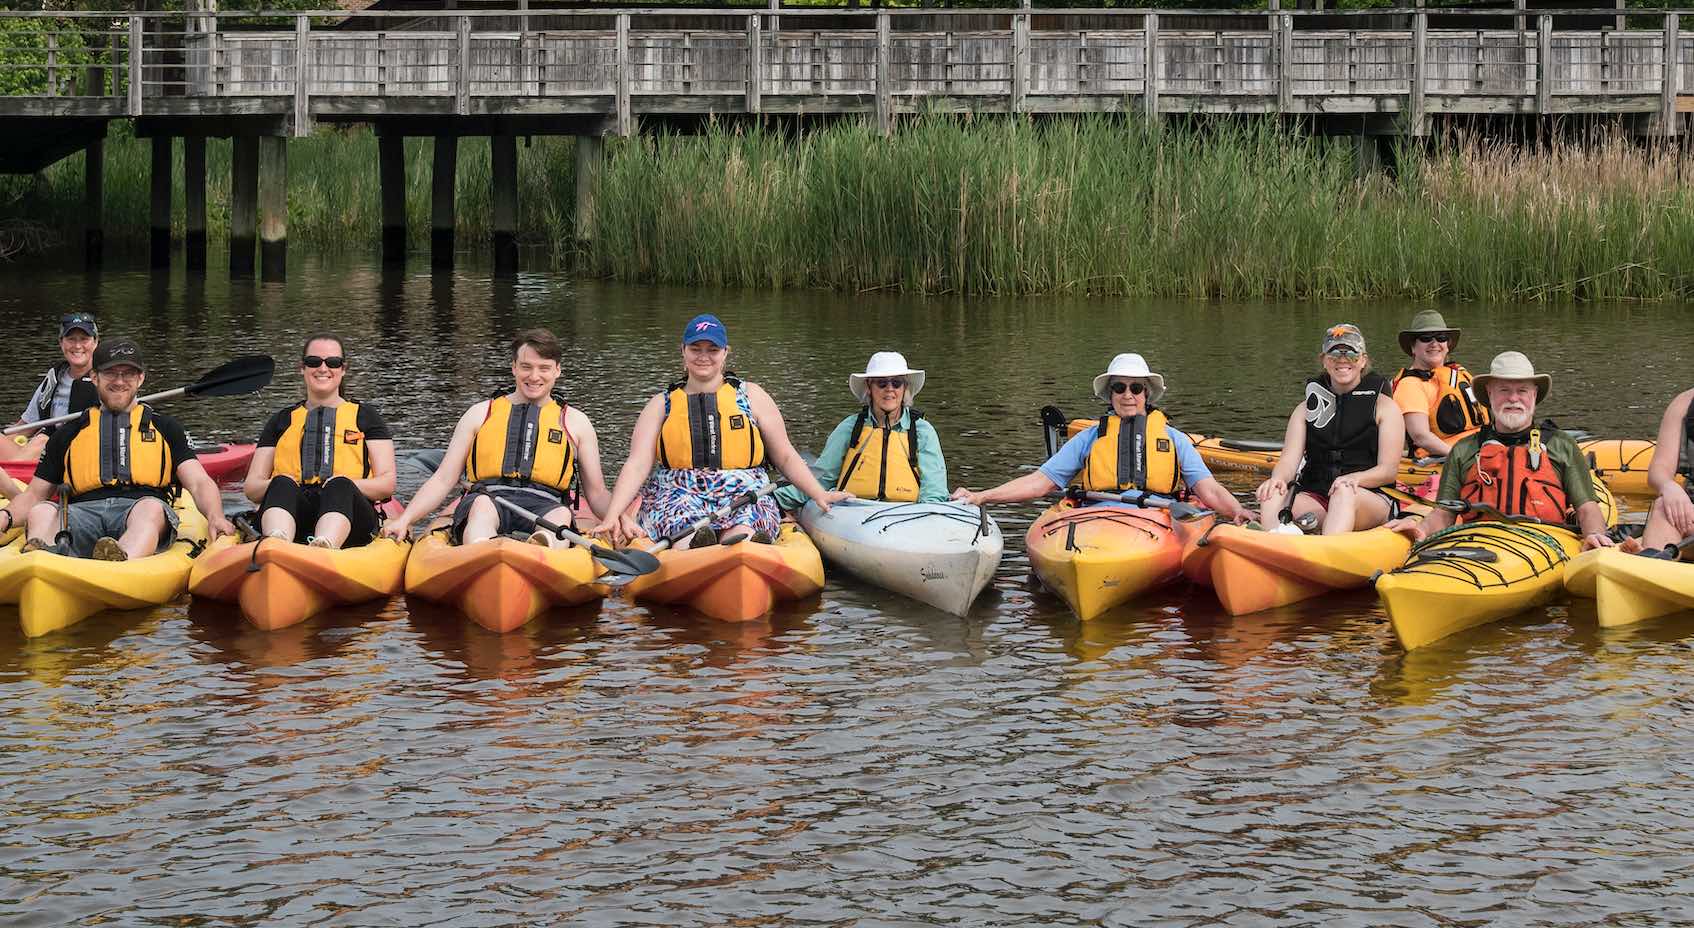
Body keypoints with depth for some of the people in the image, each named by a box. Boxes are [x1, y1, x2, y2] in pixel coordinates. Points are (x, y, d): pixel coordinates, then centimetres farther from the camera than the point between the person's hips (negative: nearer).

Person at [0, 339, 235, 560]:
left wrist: (215, 517, -9)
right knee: (41, 512, -32)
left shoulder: (165, 428, 26)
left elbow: (200, 483, 14)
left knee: (151, 508, -38)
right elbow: (34, 494, 26)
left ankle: (120, 563, -70)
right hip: (82, 514, 2)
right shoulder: (68, 435, 29)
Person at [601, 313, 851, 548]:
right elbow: (637, 465, 6)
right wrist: (613, 516, -9)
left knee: (742, 533, -38)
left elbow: (785, 456, 19)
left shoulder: (751, 396, 17)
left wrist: (819, 495, 5)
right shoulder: (661, 405, 16)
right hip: (677, 497, 0)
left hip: (744, 498, 0)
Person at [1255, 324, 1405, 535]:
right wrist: (1278, 478, -21)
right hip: (1315, 496, 3)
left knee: (1344, 492, -38)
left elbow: (1389, 471, -1)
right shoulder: (1306, 409, 19)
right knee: (1273, 495, -29)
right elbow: (1289, 458, 4)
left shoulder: (1385, 407, 10)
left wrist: (1355, 479, -23)